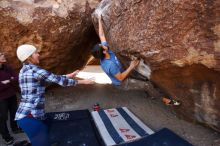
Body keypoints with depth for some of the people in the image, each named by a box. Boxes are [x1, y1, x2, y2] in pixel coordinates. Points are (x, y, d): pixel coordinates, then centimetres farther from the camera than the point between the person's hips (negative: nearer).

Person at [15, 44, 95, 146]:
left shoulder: (25, 70, 12)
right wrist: (82, 81, -8)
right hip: (29, 116, -10)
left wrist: (69, 76, 15)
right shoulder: (33, 70, -18)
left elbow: (52, 78, 14)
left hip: (28, 115, 10)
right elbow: (58, 80, -17)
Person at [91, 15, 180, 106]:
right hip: (123, 83, -9)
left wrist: (100, 20, -1)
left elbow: (101, 35, -6)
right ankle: (164, 99, 15)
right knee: (147, 85, -7)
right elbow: (120, 78, -28)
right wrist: (131, 67, -23)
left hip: (121, 74, 9)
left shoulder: (104, 51, -16)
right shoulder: (110, 65, -39)